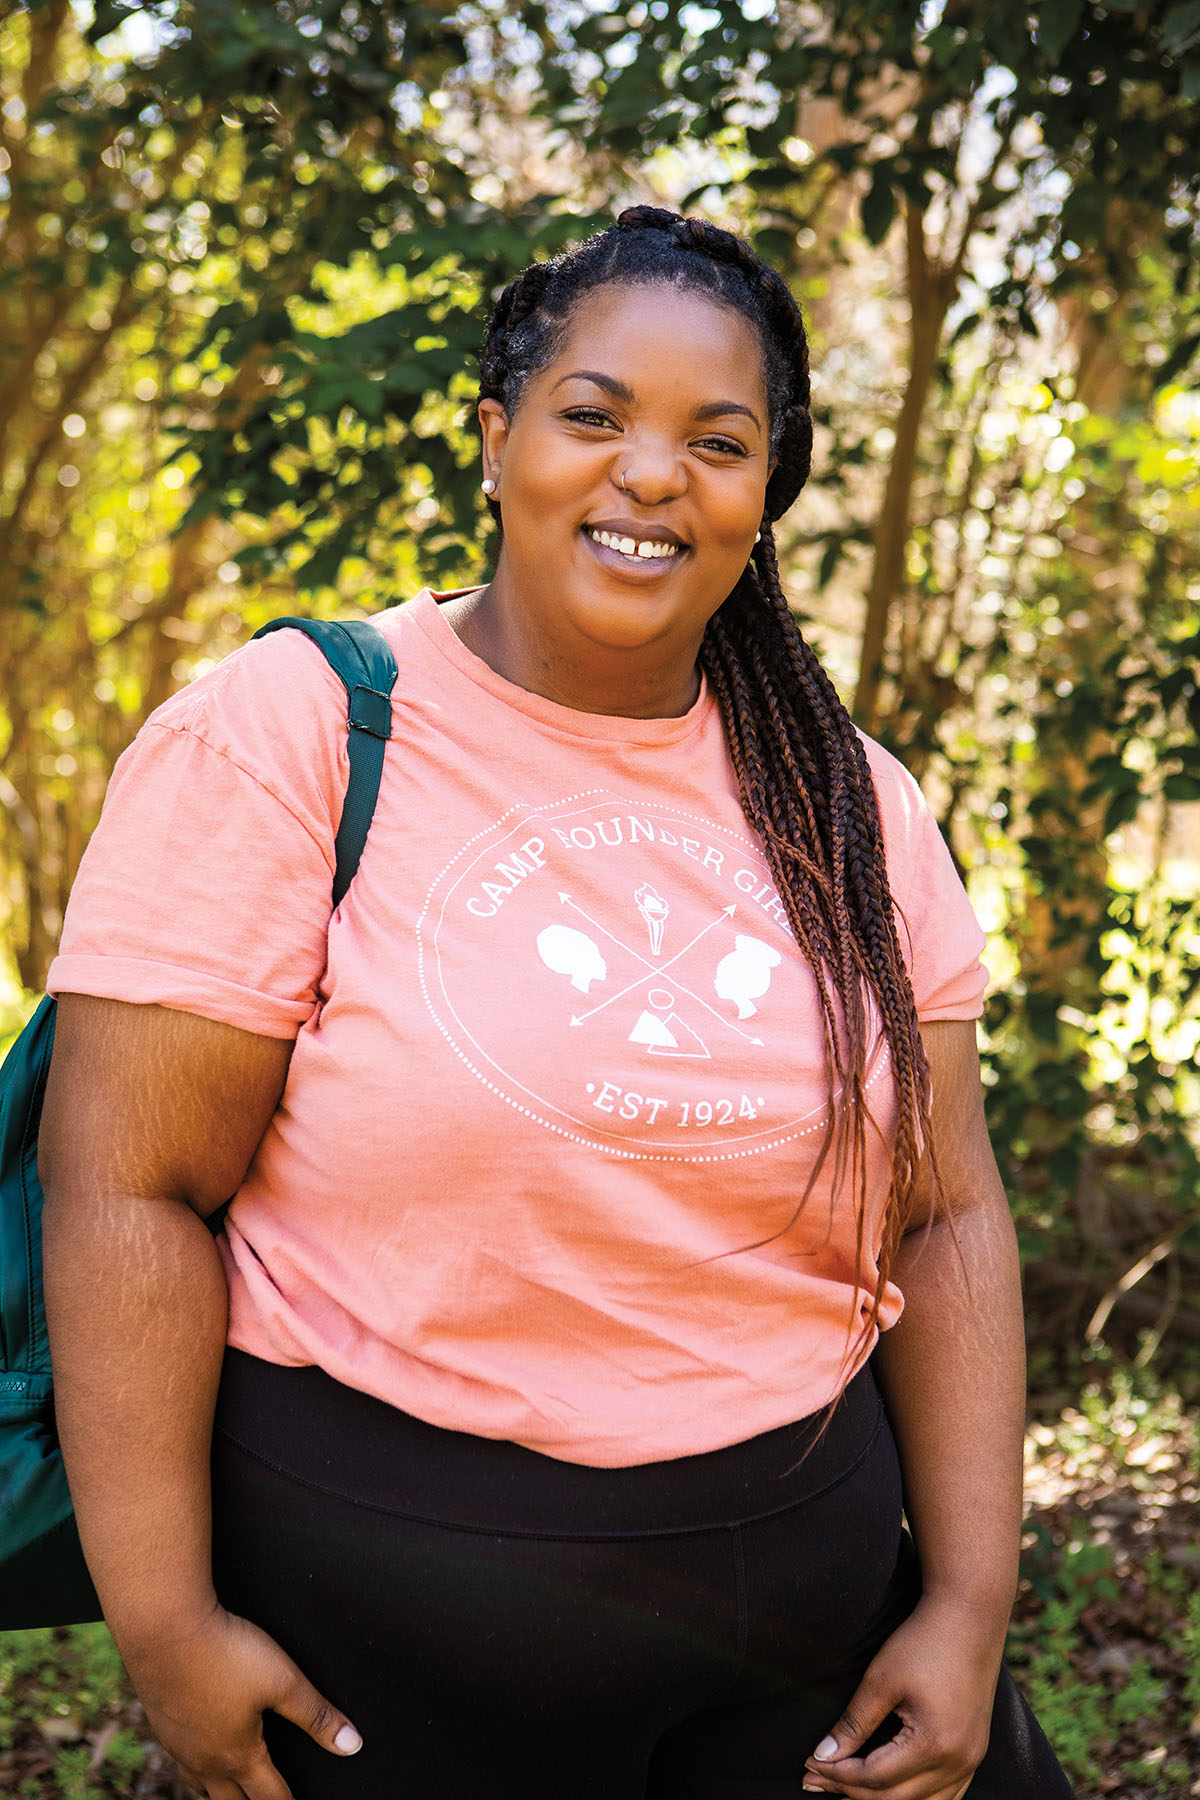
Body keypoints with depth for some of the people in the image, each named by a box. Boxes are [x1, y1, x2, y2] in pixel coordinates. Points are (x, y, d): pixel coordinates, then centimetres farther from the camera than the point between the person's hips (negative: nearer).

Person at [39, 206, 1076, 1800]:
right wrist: (163, 1619, -14)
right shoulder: (282, 738, -12)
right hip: (387, 1598, -4)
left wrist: (969, 1603, 0)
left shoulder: (846, 804, 3)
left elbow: (944, 1215, 4)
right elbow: (132, 1188, -14)